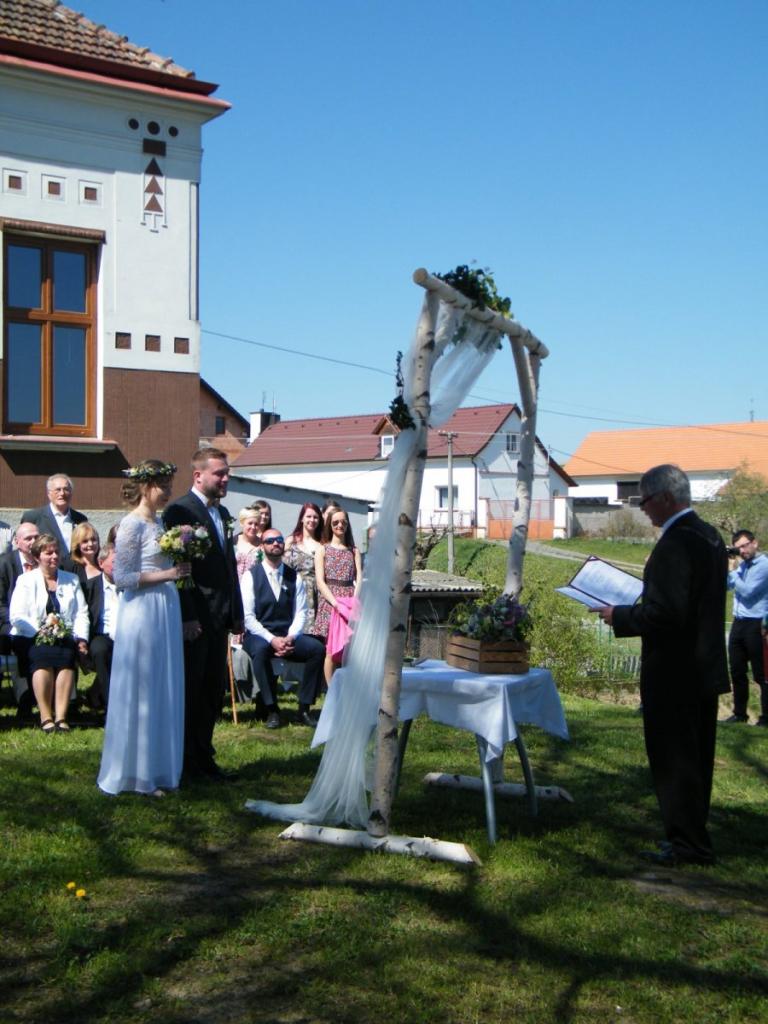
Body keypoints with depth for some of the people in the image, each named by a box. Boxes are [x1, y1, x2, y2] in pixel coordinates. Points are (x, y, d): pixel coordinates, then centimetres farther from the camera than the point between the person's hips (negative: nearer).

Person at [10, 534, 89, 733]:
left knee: (67, 655, -33)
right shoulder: (26, 580, 12)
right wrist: (41, 631, -16)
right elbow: (17, 617, 0)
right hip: (33, 640, -2)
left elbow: (81, 614, 12)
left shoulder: (72, 580, 20)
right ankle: (45, 717, -34)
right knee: (44, 654, -36)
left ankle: (60, 717, -37)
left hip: (65, 640, 2)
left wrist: (81, 638, -7)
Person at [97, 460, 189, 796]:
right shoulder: (132, 524, -12)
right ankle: (135, 774, 10)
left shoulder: (159, 522, 13)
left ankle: (156, 769, 21)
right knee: (140, 692, -1)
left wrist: (177, 572, 6)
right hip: (142, 613, -9)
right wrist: (166, 574, -18)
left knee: (163, 692, 11)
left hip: (165, 611, 9)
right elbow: (122, 577, -16)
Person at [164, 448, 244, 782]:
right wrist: (187, 617, -19)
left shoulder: (222, 513, 16)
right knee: (191, 691, 2)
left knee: (214, 690, 12)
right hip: (194, 619, -8)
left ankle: (204, 758, 21)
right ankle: (189, 763, 11)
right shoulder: (180, 511, -11)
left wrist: (237, 613, 17)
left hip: (220, 617, 8)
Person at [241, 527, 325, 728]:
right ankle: (272, 710, -25)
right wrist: (272, 639, -20)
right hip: (259, 635, -3)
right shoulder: (251, 576, 0)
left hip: (288, 637, 3)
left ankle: (305, 708, -13)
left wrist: (290, 638, -15)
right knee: (260, 649, -38)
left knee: (317, 648, -23)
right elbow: (248, 617, -8)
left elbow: (300, 613, 4)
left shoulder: (294, 577, 11)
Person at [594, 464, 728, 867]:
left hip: (675, 673, -10)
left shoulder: (675, 543, -22)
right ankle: (693, 836, 29)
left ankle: (687, 845, 8)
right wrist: (630, 610, 13)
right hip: (705, 668, 10)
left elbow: (664, 614, -27)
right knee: (696, 757, 18)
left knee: (674, 759, 1)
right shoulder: (709, 536, 9)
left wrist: (619, 616, -13)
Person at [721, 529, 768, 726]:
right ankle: (739, 713, 22)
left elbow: (747, 591, -19)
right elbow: (726, 586, 13)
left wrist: (732, 571, -10)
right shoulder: (742, 564, 12)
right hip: (739, 623, 8)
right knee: (737, 672, 12)